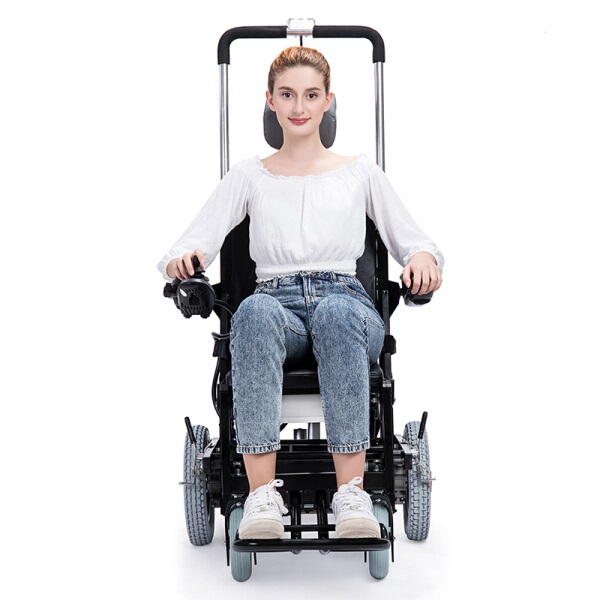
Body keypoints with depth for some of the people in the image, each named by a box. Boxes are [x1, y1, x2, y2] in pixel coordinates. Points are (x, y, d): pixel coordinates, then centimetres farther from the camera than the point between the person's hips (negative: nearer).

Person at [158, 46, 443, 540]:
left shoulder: (360, 172, 21)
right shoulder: (249, 176, 21)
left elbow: (411, 240, 19)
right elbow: (195, 245, 12)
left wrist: (423, 257, -6)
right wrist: (181, 259, -12)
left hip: (347, 302, 0)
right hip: (278, 302, 0)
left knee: (335, 311, -39)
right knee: (256, 310, -38)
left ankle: (351, 491, -38)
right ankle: (262, 493, -40)